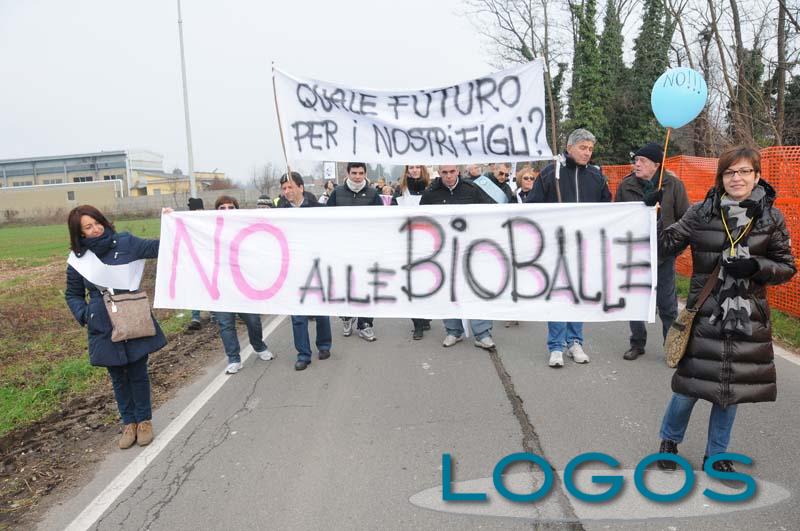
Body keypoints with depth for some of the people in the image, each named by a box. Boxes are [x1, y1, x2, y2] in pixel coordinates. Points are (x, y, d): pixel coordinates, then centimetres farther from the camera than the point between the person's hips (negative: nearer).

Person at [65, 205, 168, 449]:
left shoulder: (125, 243, -5)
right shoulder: (78, 260, -1)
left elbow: (157, 248, -4)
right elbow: (73, 295, 11)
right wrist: (84, 316, -6)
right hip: (104, 330, 1)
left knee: (138, 374, 11)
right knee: (118, 378, 13)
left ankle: (144, 420, 28)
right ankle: (129, 422, 30)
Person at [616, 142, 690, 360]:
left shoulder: (673, 184, -6)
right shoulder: (626, 185, -2)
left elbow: (685, 217, 0)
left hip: (664, 253, -2)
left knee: (667, 302, 8)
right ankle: (637, 343, 27)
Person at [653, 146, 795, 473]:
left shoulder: (771, 218, 0)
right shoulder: (701, 213, -4)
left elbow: (787, 268, 4)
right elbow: (665, 245, -3)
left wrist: (756, 267, -15)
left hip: (747, 320, 2)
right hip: (705, 316, -2)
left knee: (731, 389, 13)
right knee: (690, 387, 3)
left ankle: (715, 455, 32)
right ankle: (670, 440, 31)